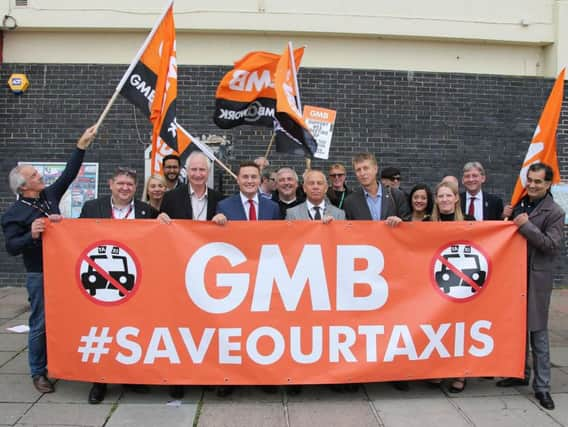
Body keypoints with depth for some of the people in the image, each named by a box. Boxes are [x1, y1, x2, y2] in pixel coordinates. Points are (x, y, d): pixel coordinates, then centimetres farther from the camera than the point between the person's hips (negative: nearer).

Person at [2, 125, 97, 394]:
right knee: (41, 324, 2)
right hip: (39, 275, -6)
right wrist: (31, 235, -32)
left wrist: (82, 146, 8)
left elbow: (69, 174, 11)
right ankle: (38, 373, 16)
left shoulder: (49, 195, 7)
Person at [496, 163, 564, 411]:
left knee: (538, 332, 1)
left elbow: (553, 246, -16)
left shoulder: (554, 212, -7)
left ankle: (541, 386, 11)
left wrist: (526, 225, -20)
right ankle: (521, 373, 29)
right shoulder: (519, 205, 10)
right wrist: (507, 219, -1)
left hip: (536, 278, -5)